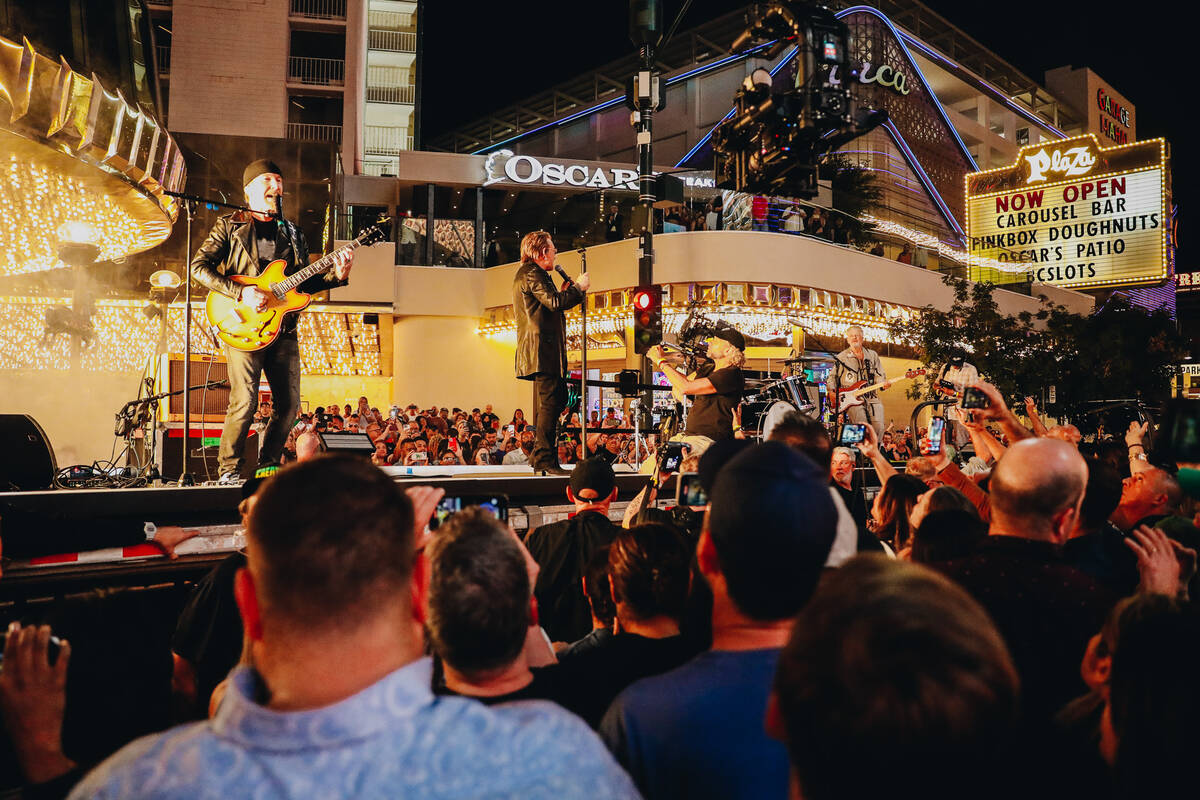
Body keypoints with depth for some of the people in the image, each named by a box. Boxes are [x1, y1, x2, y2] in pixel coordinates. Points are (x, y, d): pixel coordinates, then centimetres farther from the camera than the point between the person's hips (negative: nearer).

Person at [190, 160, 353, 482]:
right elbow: (199, 266, -4)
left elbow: (305, 284, 18)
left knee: (289, 405, 2)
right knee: (244, 402, -12)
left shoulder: (292, 234, 19)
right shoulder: (230, 226, 5)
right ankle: (229, 472, 5)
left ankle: (268, 467, 19)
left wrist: (336, 276, 0)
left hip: (283, 329, 5)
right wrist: (241, 292, -16)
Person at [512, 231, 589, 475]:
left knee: (558, 398, 14)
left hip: (541, 351, 11)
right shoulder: (532, 274, -10)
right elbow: (554, 302, -21)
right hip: (542, 349, -11)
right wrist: (578, 287, -9)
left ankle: (540, 455, 18)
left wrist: (568, 290, 16)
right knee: (550, 403, -11)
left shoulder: (528, 273, 24)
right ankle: (544, 459, -10)